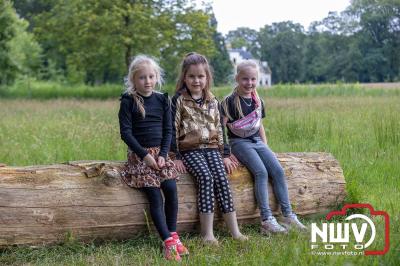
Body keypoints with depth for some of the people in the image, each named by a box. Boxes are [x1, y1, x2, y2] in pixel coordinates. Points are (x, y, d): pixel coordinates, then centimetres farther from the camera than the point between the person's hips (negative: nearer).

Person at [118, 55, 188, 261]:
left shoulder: (162, 100, 7)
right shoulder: (128, 101, -5)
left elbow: (168, 130, 7)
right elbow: (125, 132, -9)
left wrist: (163, 154, -7)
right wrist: (145, 155, -15)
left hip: (160, 152, 3)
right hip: (139, 153, -3)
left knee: (171, 188, -17)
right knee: (154, 196, -14)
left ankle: (173, 234, -4)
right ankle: (168, 242, -15)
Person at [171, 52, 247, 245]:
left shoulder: (212, 101, 11)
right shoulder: (179, 99, -3)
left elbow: (218, 129, 16)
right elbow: (173, 129, -5)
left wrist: (224, 154, 12)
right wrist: (176, 157, -9)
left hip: (211, 147, 4)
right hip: (190, 149, -4)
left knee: (221, 179, -17)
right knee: (206, 177, -26)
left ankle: (235, 231, -17)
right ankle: (207, 234, -25)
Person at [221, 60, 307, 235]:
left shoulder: (258, 101, 12)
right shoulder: (230, 101, -8)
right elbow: (221, 126, -12)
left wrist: (265, 146, 14)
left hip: (257, 141, 6)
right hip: (239, 142, -6)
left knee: (278, 171, -12)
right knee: (261, 172, -25)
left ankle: (288, 215, -8)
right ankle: (266, 220, -26)